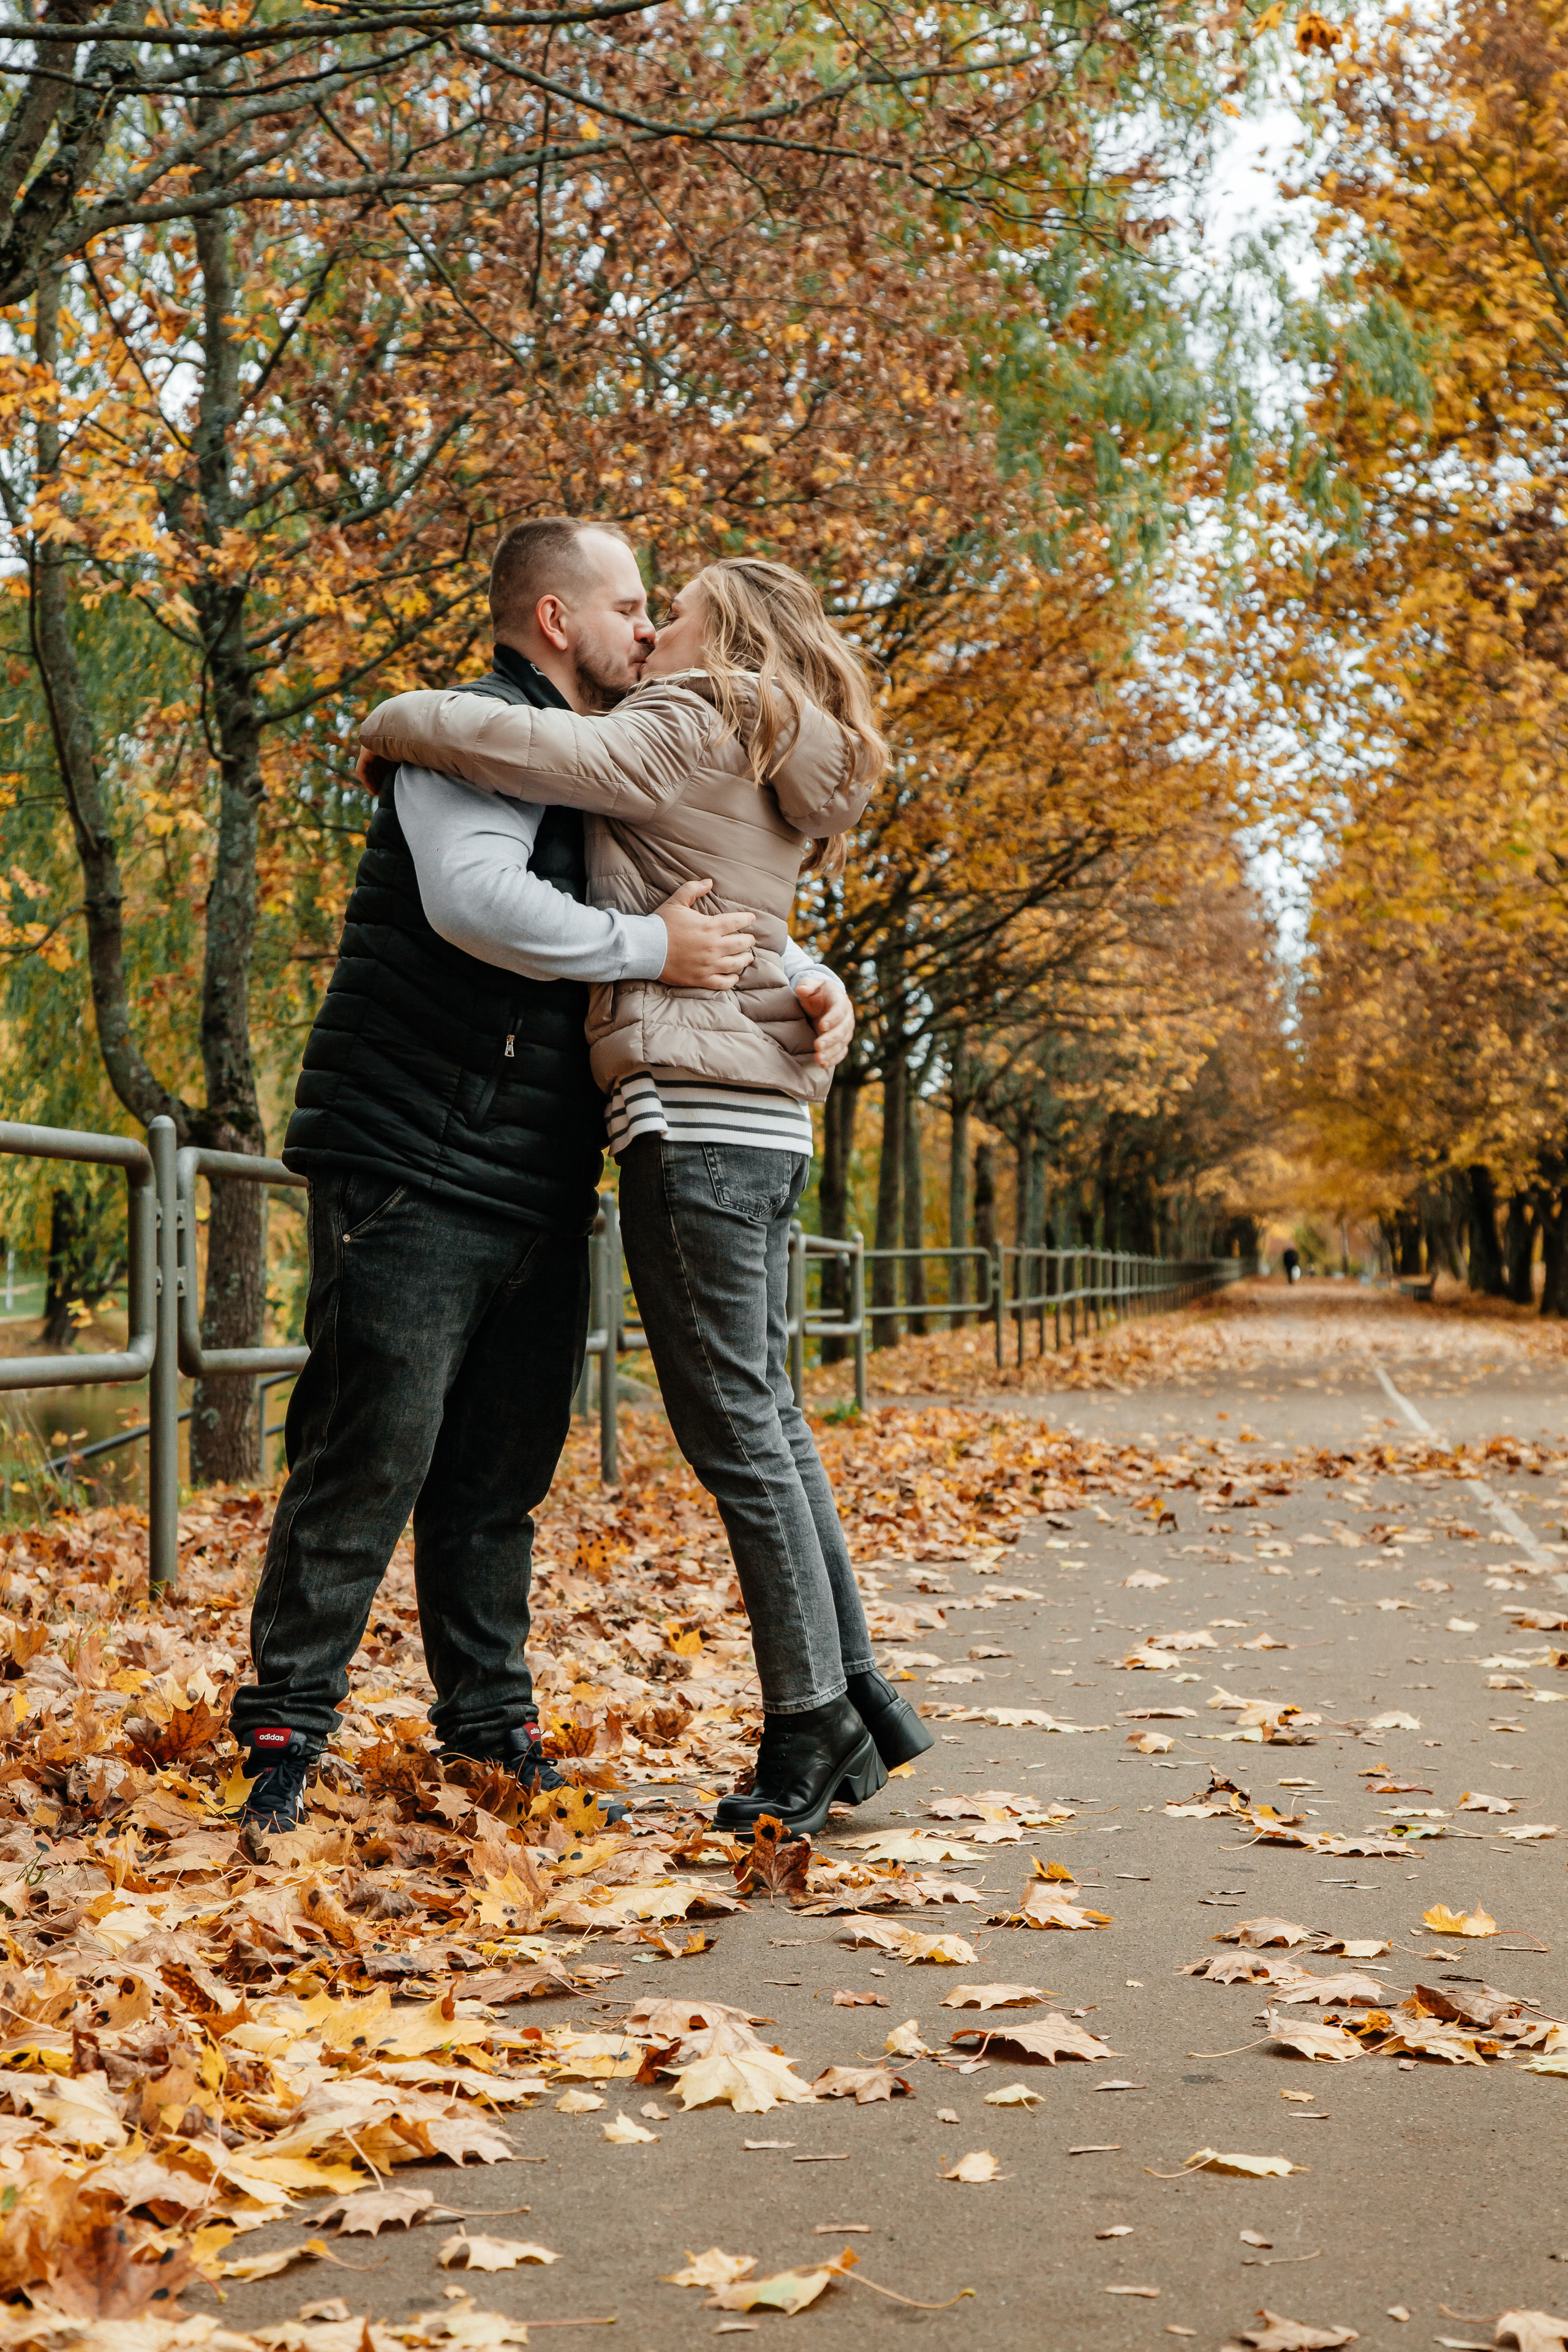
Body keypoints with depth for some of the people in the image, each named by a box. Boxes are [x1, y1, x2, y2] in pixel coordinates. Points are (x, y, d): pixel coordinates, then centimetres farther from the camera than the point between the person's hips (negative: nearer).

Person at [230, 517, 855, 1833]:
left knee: (504, 1470, 12)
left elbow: (721, 902, 28)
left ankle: (490, 1717, 21)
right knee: (370, 1457, -7)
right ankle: (289, 1721, 3)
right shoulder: (479, 729, -7)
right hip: (413, 1168, -8)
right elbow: (478, 897, -25)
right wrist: (647, 950, -20)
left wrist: (810, 980, 9)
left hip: (542, 1183, 9)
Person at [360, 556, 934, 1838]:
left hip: (692, 1112, -9)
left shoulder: (680, 737, -7)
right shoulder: (778, 778, 20)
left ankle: (812, 1724, 2)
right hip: (765, 1120, 9)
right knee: (765, 1416, 14)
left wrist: (389, 723, 2)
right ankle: (856, 1693, 18)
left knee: (735, 1429, -4)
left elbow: (494, 737, -16)